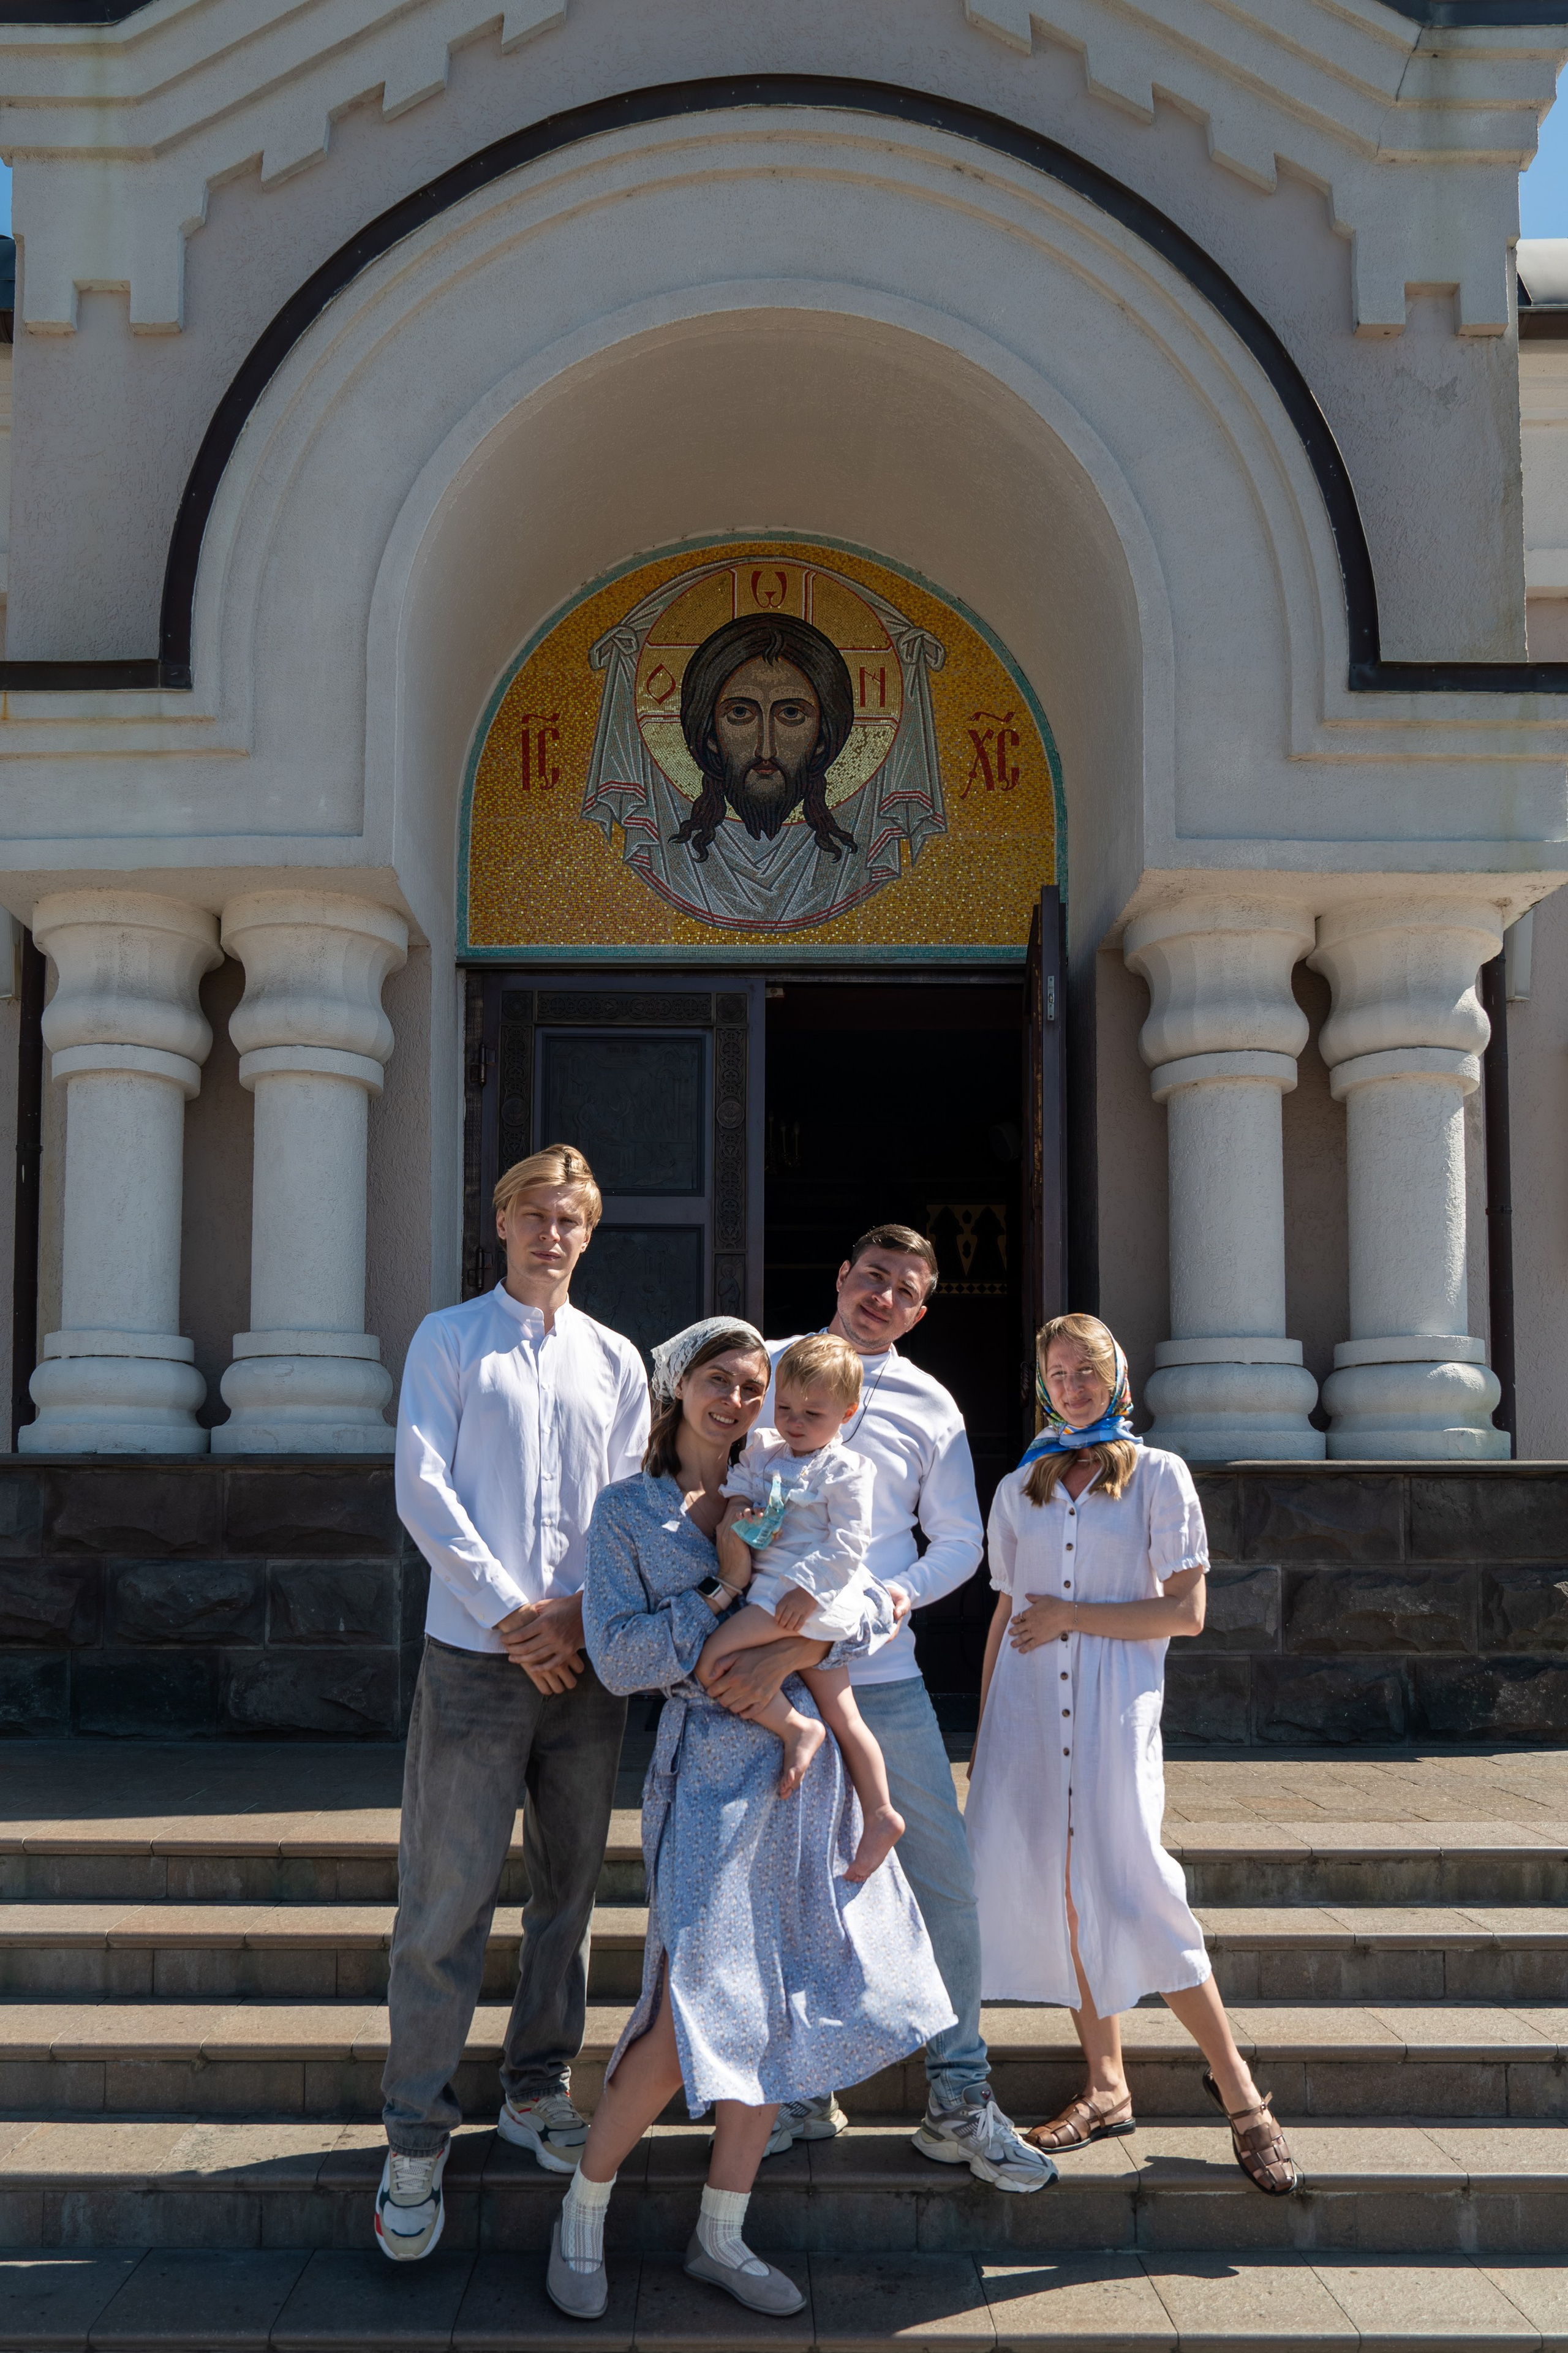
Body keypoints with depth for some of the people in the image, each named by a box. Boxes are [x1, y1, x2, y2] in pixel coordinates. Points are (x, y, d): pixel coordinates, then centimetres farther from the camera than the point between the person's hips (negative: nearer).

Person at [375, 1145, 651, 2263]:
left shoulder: (615, 1359, 13)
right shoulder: (449, 1339, 5)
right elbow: (423, 1491, -4)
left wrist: (579, 1613, -7)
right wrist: (510, 1615, -11)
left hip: (586, 1658, 4)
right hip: (475, 1656, -3)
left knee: (570, 1886, 10)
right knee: (448, 1898, -3)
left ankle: (537, 2089, 25)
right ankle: (417, 2136, 6)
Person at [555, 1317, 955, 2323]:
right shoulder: (628, 1510, 1)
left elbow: (873, 1602, 5)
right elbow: (617, 1654, -7)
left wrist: (810, 1631, -14)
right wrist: (725, 1593, -12)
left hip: (808, 1761, 4)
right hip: (712, 1768, -4)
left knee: (778, 2008, 8)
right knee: (689, 2020, -9)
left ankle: (721, 2237, 23)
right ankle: (583, 2214, 14)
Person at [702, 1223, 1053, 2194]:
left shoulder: (929, 1405, 8)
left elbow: (961, 1541, 6)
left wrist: (895, 1595, -13)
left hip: (883, 1672, 1)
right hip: (773, 1670, 0)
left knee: (947, 1877, -1)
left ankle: (961, 2100, 12)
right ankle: (801, 2088, 24)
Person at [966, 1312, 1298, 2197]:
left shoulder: (1159, 1475, 4)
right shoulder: (1021, 1488, 16)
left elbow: (1186, 1610, -2)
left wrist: (1071, 1616, -8)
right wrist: (982, 1733, 13)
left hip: (1115, 1702, -4)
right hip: (1028, 1701, 4)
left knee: (1127, 1888, -12)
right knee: (1059, 1887, 1)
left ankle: (1236, 2082, 1)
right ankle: (1108, 2089, 13)